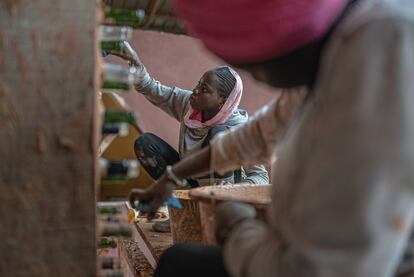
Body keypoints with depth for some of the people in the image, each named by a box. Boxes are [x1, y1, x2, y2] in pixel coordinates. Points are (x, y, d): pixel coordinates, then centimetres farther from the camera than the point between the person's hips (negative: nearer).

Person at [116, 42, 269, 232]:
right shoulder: (187, 103, -10)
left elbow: (261, 177, -26)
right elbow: (150, 89, -5)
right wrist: (134, 61, -22)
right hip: (190, 183, 6)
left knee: (218, 133, -30)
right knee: (144, 142, -12)